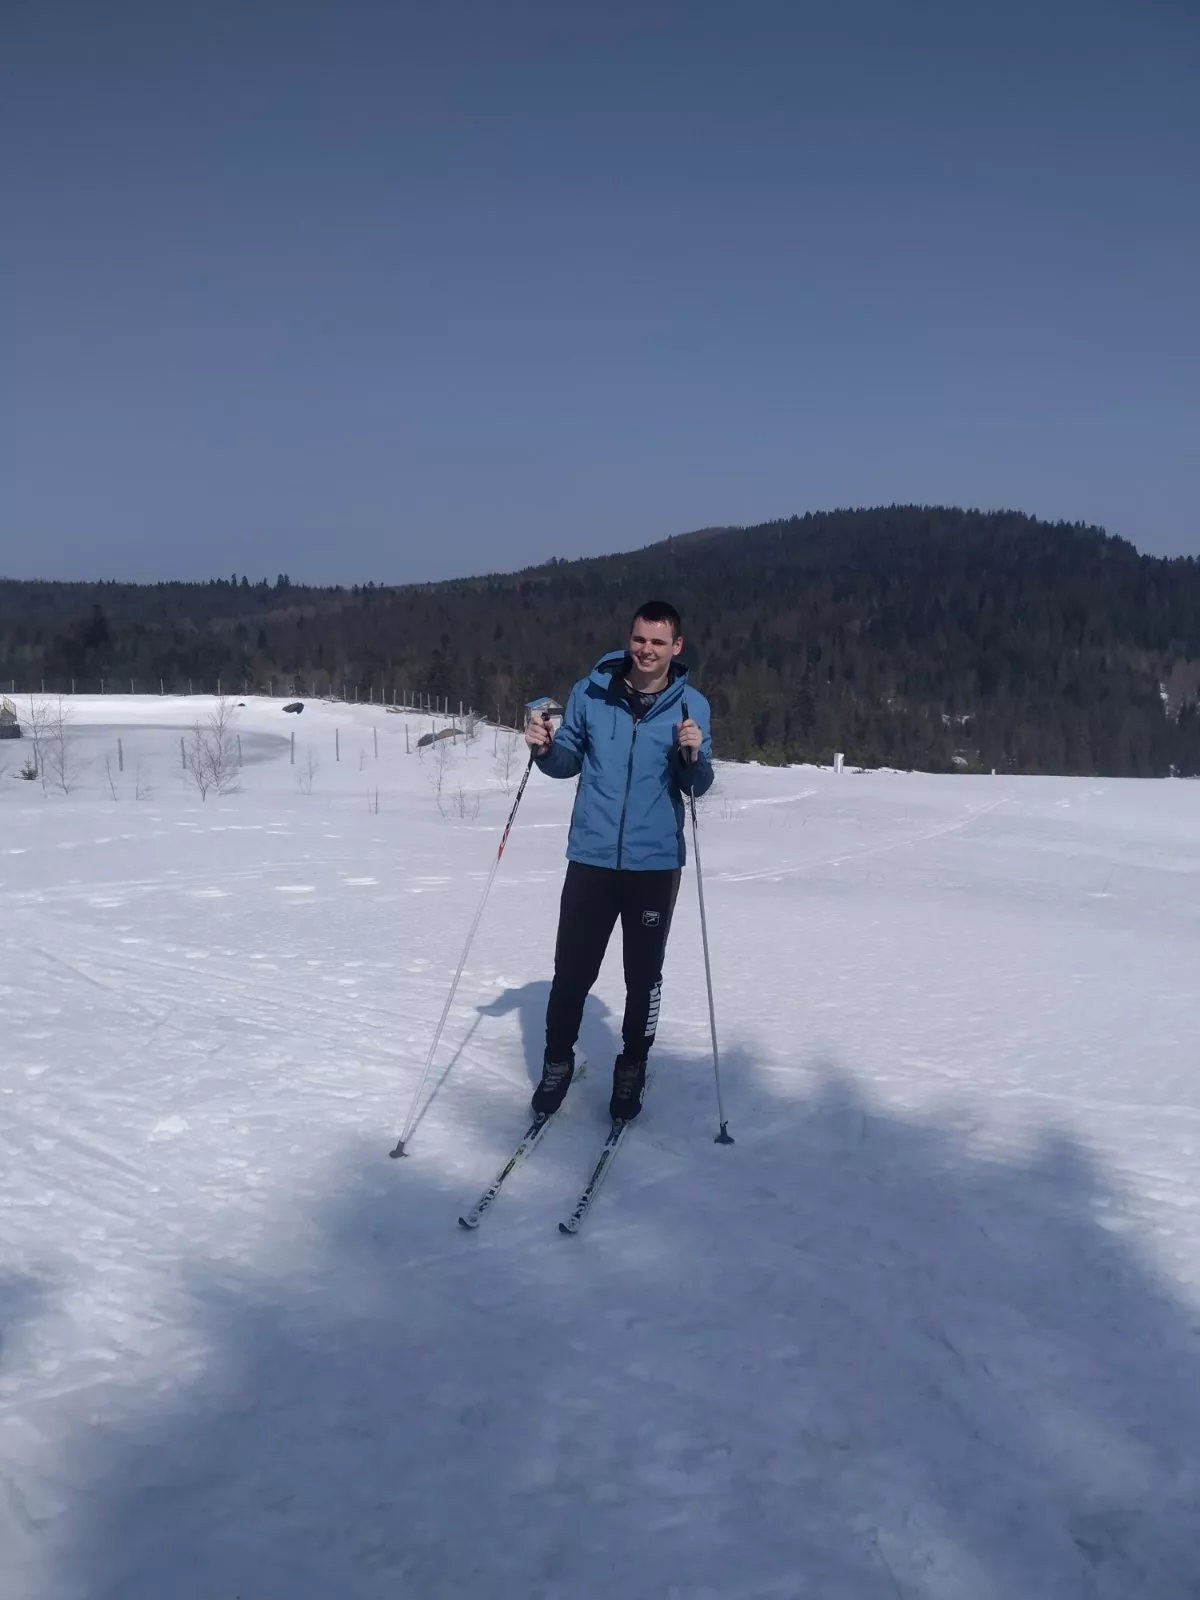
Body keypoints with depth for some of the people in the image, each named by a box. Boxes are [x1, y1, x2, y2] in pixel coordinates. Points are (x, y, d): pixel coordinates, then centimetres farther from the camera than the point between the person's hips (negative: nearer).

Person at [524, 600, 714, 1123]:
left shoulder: (691, 705, -2)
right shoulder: (591, 692, -1)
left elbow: (697, 788, -2)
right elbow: (569, 761, 8)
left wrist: (693, 755, -23)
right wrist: (544, 749, -13)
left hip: (655, 862, 0)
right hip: (592, 856, 0)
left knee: (643, 976, 11)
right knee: (572, 971, 5)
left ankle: (631, 1070, 28)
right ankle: (557, 1063, 25)